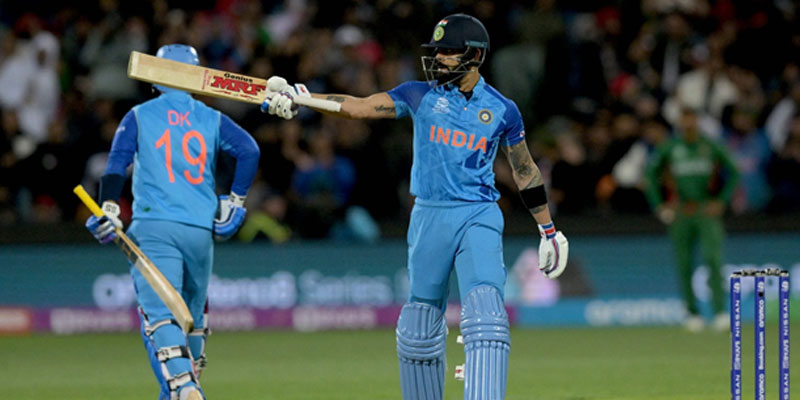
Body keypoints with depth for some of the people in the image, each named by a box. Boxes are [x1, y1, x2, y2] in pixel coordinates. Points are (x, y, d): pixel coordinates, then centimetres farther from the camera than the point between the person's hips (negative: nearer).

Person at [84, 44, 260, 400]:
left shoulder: (140, 116, 8)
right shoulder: (211, 119, 12)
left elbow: (117, 161, -5)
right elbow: (249, 150, 0)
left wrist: (109, 210, -12)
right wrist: (234, 201, 8)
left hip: (153, 227, -3)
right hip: (201, 230, 3)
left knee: (159, 314, -12)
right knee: (193, 315, 19)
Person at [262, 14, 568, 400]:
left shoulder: (501, 110, 4)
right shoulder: (420, 96, 5)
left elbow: (525, 171, 14)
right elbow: (359, 106, -2)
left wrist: (549, 230, 17)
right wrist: (298, 97, -16)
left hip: (479, 218, -2)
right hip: (429, 216, 2)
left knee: (485, 315, -19)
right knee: (419, 324, 7)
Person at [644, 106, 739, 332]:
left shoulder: (711, 146, 0)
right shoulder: (669, 148, 2)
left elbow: (733, 173, 8)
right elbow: (651, 174, 12)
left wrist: (722, 201, 0)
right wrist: (657, 205, 4)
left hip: (707, 210, -2)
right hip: (680, 210, 2)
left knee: (713, 258, -14)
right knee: (684, 263, 2)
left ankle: (720, 311, -17)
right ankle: (692, 312, 13)